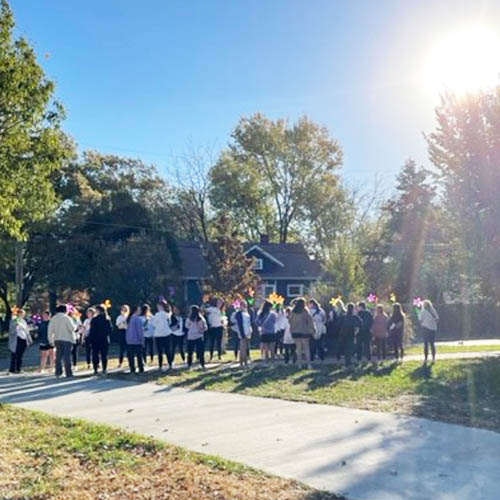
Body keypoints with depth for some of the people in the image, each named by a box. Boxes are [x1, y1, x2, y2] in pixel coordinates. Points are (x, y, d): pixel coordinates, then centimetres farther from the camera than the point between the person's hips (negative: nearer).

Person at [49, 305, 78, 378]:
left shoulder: (53, 318, 5)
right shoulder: (66, 318, -10)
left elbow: (50, 330, 6)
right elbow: (72, 328, -13)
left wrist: (51, 340, 12)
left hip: (57, 339, 5)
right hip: (67, 339, -4)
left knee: (58, 356, 12)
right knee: (67, 357, -3)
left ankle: (58, 372, 9)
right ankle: (68, 373, -3)